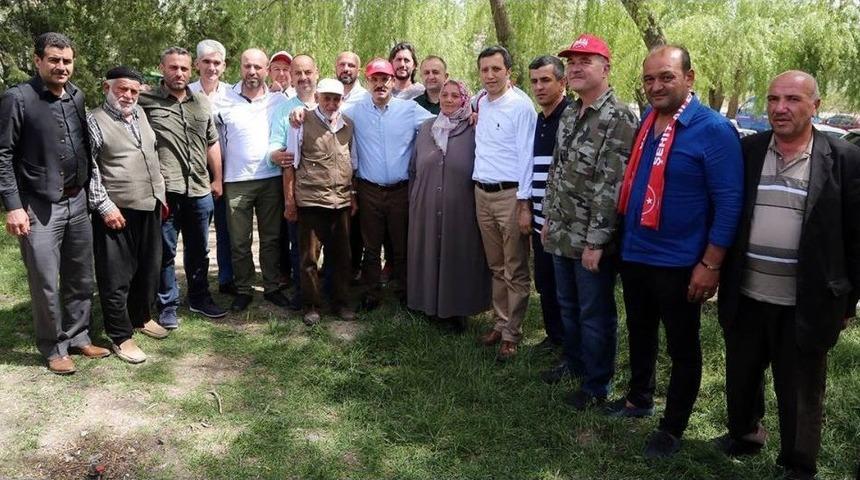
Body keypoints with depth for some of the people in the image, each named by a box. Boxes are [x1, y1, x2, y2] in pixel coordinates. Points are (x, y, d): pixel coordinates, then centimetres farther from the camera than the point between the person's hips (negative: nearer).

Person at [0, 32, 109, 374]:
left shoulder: (77, 97, 8)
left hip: (78, 202, 5)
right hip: (39, 207, -5)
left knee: (81, 278, 13)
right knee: (46, 284, 2)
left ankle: (78, 337, 29)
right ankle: (54, 348, 19)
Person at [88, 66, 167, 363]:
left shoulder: (140, 114, 13)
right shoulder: (94, 121, -7)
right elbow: (88, 169, -12)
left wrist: (160, 193, 18)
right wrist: (104, 206, -17)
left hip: (150, 207, 7)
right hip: (117, 211, -7)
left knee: (149, 269, 17)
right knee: (116, 277, 2)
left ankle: (141, 317, 36)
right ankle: (121, 337, 12)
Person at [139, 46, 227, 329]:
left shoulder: (202, 102, 13)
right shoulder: (146, 101, -3)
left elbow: (212, 144, 17)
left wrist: (217, 180, 15)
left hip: (200, 190, 5)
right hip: (164, 190, -4)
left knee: (199, 250, 16)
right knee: (165, 252, 5)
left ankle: (199, 298, 31)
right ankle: (168, 306, 17)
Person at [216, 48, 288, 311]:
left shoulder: (279, 101, 3)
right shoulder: (226, 100, 2)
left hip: (272, 178, 1)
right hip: (237, 181, -1)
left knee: (271, 238, 10)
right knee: (239, 241, 5)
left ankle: (272, 287, 22)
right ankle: (243, 290, 19)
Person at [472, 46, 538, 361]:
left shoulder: (521, 106, -10)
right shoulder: (481, 103, 11)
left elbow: (526, 155, -13)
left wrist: (524, 204, -16)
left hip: (510, 195, -7)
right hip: (482, 193, 7)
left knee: (515, 271, 1)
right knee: (496, 267, 15)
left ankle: (512, 334, 10)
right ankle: (500, 322, 26)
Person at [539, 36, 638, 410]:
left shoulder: (619, 118, -16)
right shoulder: (569, 115, 12)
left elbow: (612, 186, -20)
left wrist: (596, 240, -22)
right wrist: (549, 220, 16)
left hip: (592, 240, -8)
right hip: (562, 235, 8)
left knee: (595, 315, 6)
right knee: (568, 307, 21)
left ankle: (596, 386, 22)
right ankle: (574, 366, 40)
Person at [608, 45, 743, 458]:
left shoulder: (713, 129, -16)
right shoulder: (645, 123, 4)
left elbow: (729, 202, -16)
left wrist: (710, 264, -17)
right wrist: (624, 238, 12)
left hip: (678, 263, -6)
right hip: (634, 254, 7)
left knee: (682, 347, 11)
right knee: (639, 332, 23)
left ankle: (672, 428, 27)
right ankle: (639, 398, 44)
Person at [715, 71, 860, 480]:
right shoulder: (745, 151, 1)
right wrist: (715, 271, 7)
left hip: (805, 305, -3)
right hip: (746, 297, 3)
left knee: (800, 393, 12)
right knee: (741, 377, 21)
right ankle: (744, 433, 46)